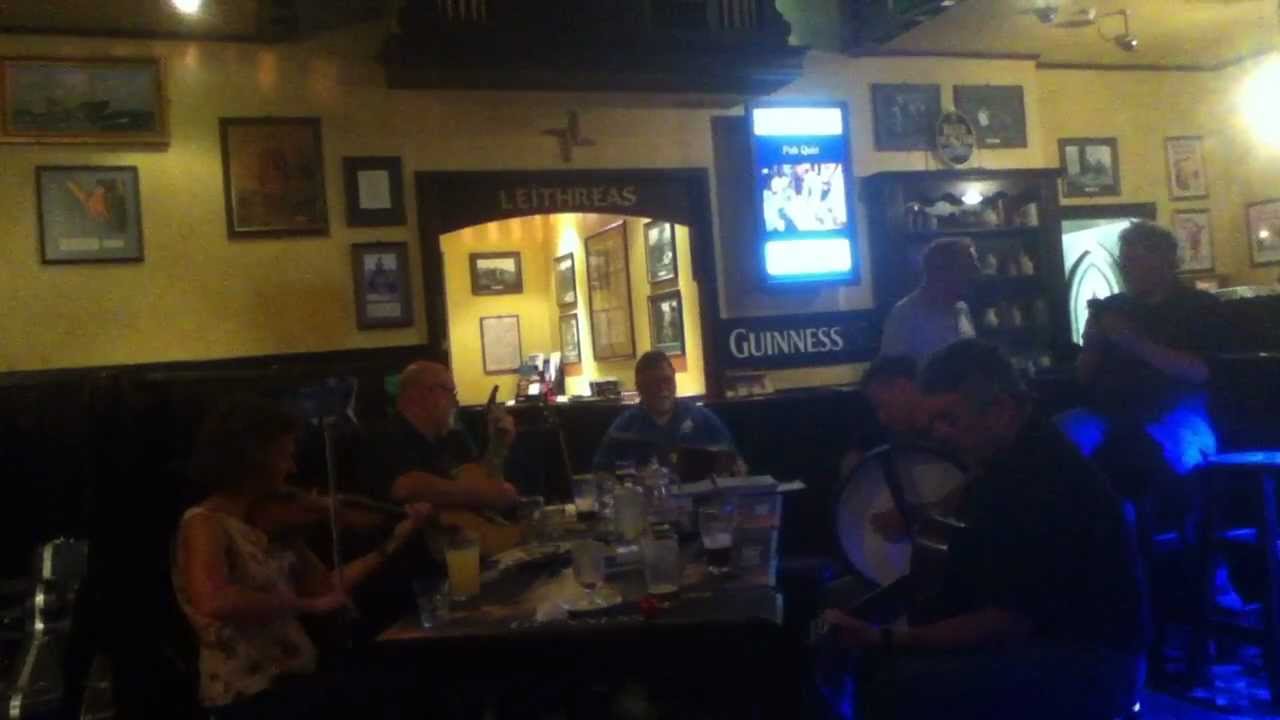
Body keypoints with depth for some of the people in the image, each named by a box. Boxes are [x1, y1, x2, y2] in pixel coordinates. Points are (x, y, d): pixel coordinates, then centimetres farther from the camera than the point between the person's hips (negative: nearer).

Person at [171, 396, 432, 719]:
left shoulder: (271, 523, 9)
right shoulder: (204, 524, -12)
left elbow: (325, 585, 11)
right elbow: (214, 601, -31)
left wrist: (394, 541, 8)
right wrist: (307, 605, -24)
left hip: (295, 679, 7)